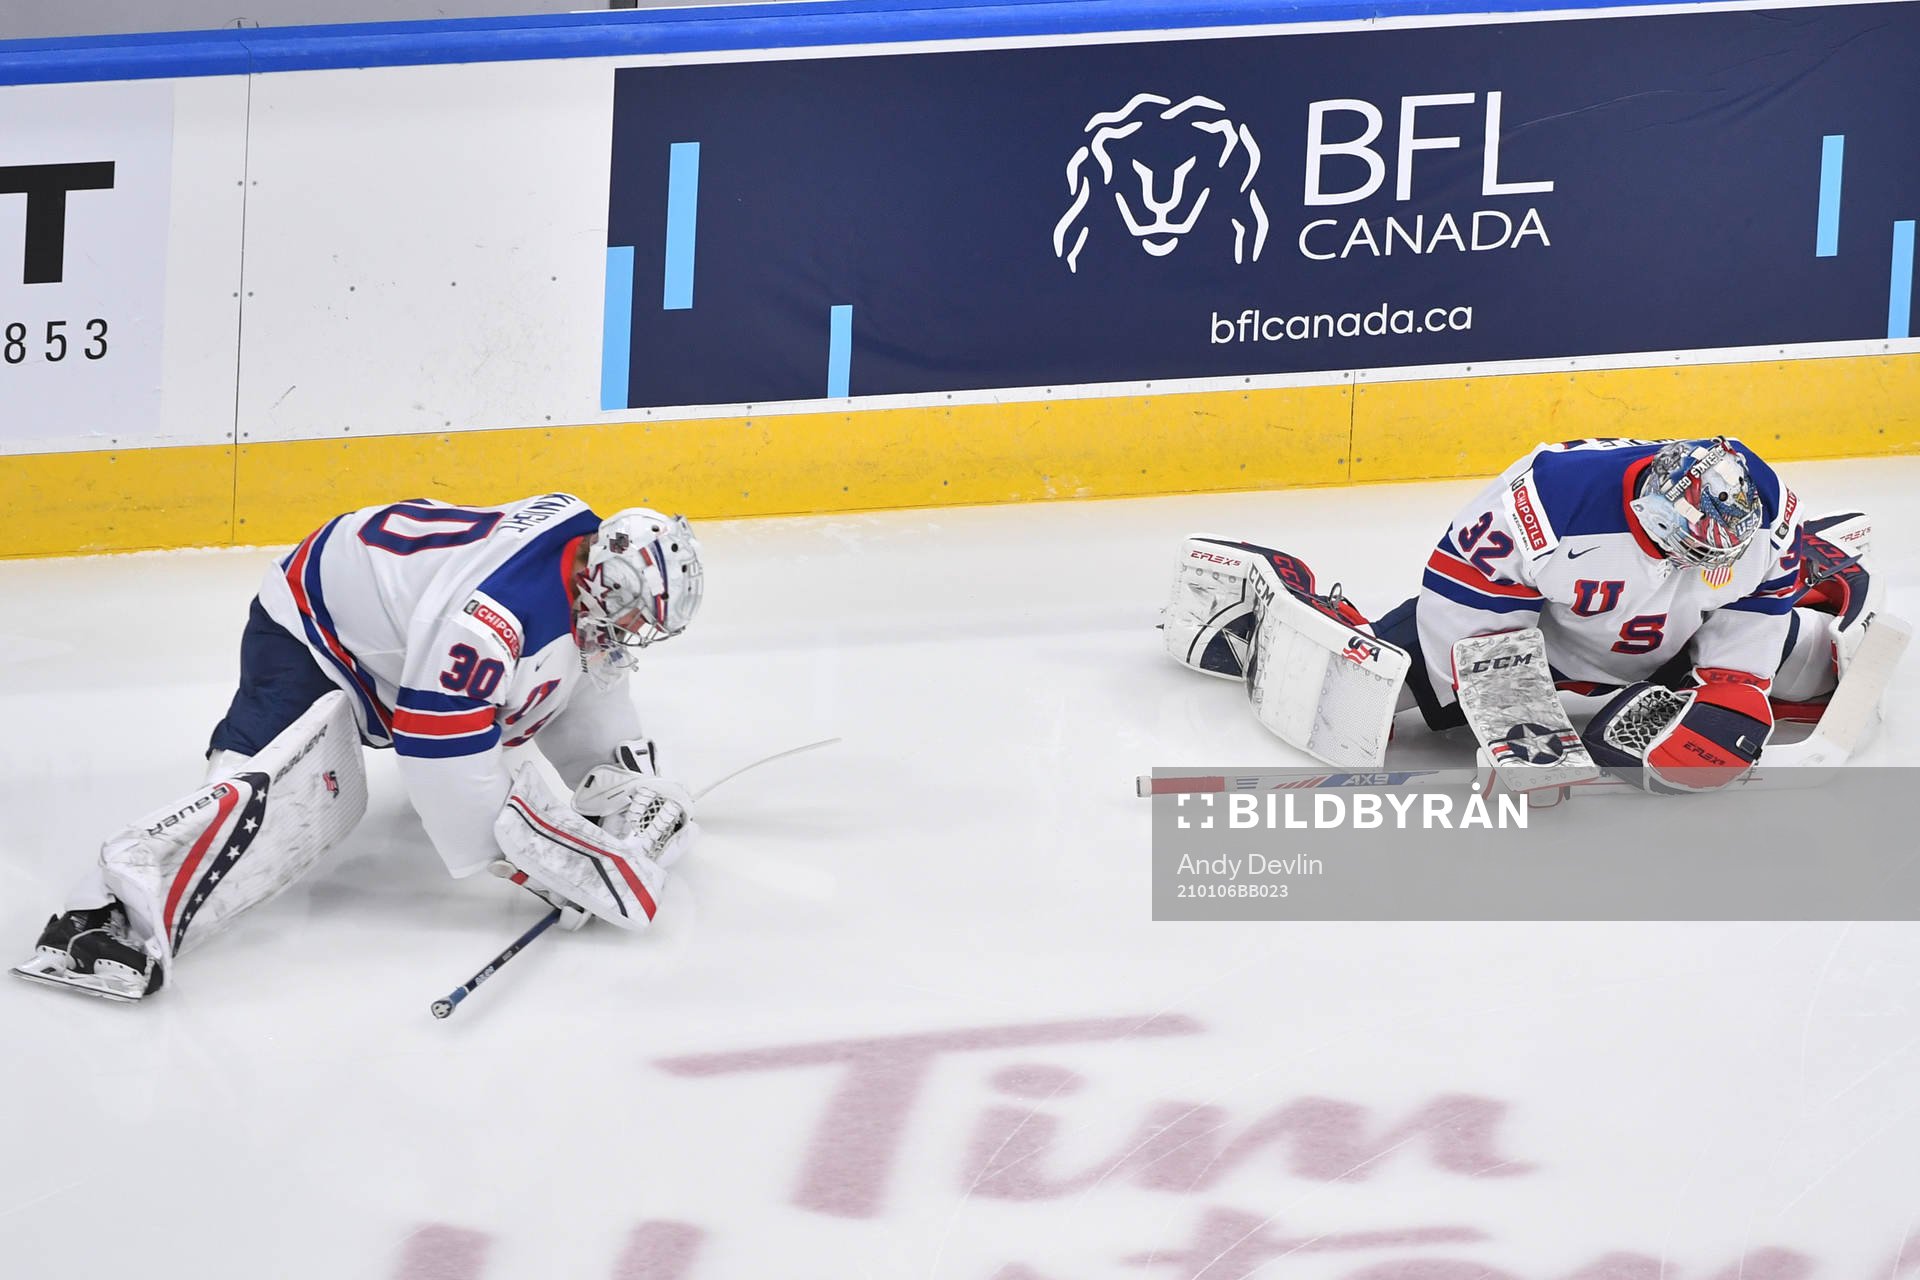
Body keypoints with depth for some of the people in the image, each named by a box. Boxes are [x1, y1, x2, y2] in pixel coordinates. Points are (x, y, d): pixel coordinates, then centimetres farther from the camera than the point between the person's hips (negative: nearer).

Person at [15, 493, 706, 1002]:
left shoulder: (589, 550, -7)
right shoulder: (498, 619, -36)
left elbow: (586, 679, 11)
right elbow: (445, 760, -35)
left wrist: (624, 775, 0)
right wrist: (542, 857, -31)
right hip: (307, 638, -10)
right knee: (292, 796, -31)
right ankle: (112, 915, -47)